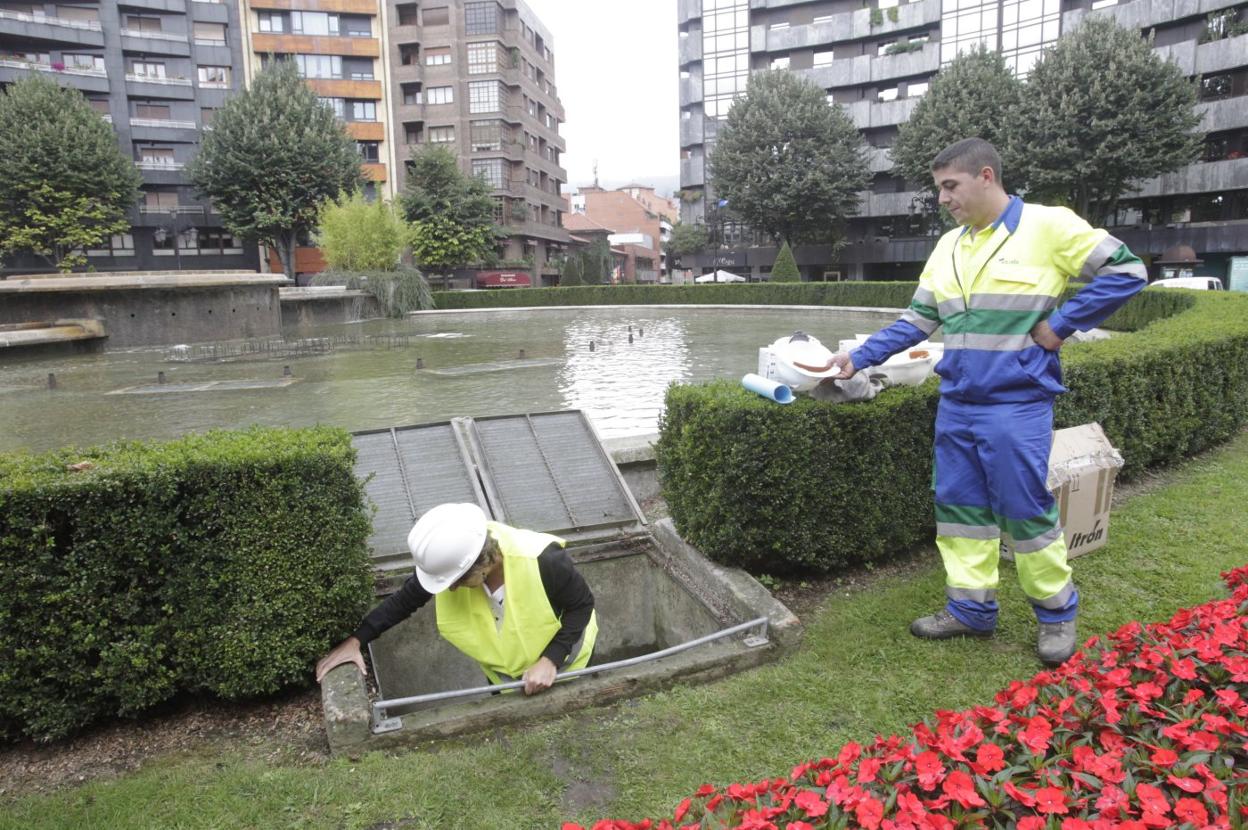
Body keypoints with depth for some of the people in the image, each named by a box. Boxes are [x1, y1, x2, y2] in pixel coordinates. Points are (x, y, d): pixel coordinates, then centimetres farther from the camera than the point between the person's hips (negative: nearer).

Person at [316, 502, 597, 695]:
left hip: (559, 659, -3)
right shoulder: (451, 560, -30)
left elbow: (582, 605, -27)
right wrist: (355, 641, -19)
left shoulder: (543, 561, -44)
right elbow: (405, 599, -13)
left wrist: (550, 660, -36)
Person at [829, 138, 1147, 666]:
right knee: (958, 505, 10)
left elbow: (1126, 271, -5)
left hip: (1016, 405, -6)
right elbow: (916, 321, 12)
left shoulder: (1049, 226, -8)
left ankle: (1056, 613, 23)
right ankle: (971, 610, 24)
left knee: (1025, 511, 2)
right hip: (955, 405, 6)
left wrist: (1060, 325, -10)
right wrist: (860, 358, 4)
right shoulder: (949, 245, 11)